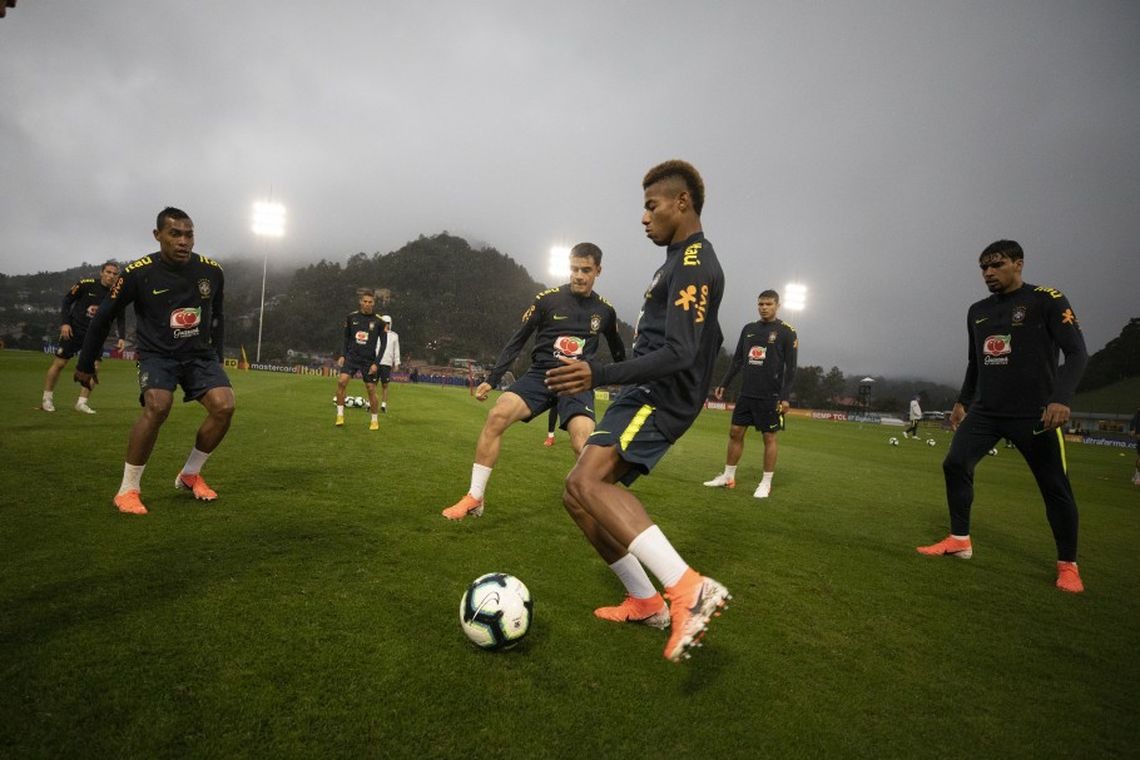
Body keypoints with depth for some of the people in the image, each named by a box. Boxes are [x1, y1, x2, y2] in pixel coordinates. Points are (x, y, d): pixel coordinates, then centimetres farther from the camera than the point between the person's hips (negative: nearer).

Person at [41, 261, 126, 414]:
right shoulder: (86, 284, -13)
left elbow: (121, 318, 4)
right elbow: (67, 300, -3)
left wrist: (122, 337, -7)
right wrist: (64, 323, -11)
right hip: (74, 329, -2)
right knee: (59, 363, 3)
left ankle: (81, 402, 5)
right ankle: (47, 399, 19)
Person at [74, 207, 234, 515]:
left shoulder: (211, 270, -5)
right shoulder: (138, 273, -13)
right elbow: (103, 317, 0)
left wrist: (217, 357, 15)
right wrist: (86, 364, 7)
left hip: (200, 354, 3)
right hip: (157, 354, -3)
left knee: (224, 406, -19)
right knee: (158, 406, -30)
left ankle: (190, 474, 6)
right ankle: (127, 490, -10)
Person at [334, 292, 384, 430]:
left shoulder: (379, 321, -3)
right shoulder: (351, 317, 3)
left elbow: (383, 345, 0)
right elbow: (346, 338, 14)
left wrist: (376, 363, -7)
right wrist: (342, 355, 3)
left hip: (369, 360, -1)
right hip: (352, 356, 1)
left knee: (371, 389, 0)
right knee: (341, 381, -18)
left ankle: (375, 420, 17)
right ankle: (340, 415, -7)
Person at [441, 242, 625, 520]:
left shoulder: (605, 310, 6)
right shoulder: (547, 299, 0)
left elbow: (617, 351, 23)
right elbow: (517, 340, 4)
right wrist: (491, 379, -1)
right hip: (540, 375, 0)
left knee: (583, 444, -26)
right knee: (496, 416, -24)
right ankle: (474, 499, -10)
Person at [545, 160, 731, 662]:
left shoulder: (694, 264, -11)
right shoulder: (686, 261, 21)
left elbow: (679, 353, -23)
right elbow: (710, 341, 30)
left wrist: (601, 375, -32)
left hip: (658, 397, -10)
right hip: (650, 395, 10)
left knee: (587, 482, -28)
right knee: (578, 495, 6)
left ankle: (689, 590, -32)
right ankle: (645, 602, 14)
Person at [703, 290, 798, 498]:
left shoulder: (787, 332, -4)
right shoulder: (749, 329, 11)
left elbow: (791, 367, -7)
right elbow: (737, 360, 16)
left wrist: (785, 397, -14)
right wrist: (723, 384, 11)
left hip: (770, 396, -5)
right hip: (746, 393, 5)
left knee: (769, 437, 1)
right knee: (735, 432, 6)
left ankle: (766, 483, 11)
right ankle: (728, 477, 18)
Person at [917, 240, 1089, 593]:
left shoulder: (1047, 300, -6)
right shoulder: (977, 311, 11)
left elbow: (1077, 353, -12)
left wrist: (1062, 398, -26)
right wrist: (962, 401, 20)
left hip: (1034, 415, -5)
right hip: (985, 411, 5)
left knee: (1055, 487, 0)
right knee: (955, 464, -4)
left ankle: (1068, 564, 17)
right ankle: (959, 540, 10)